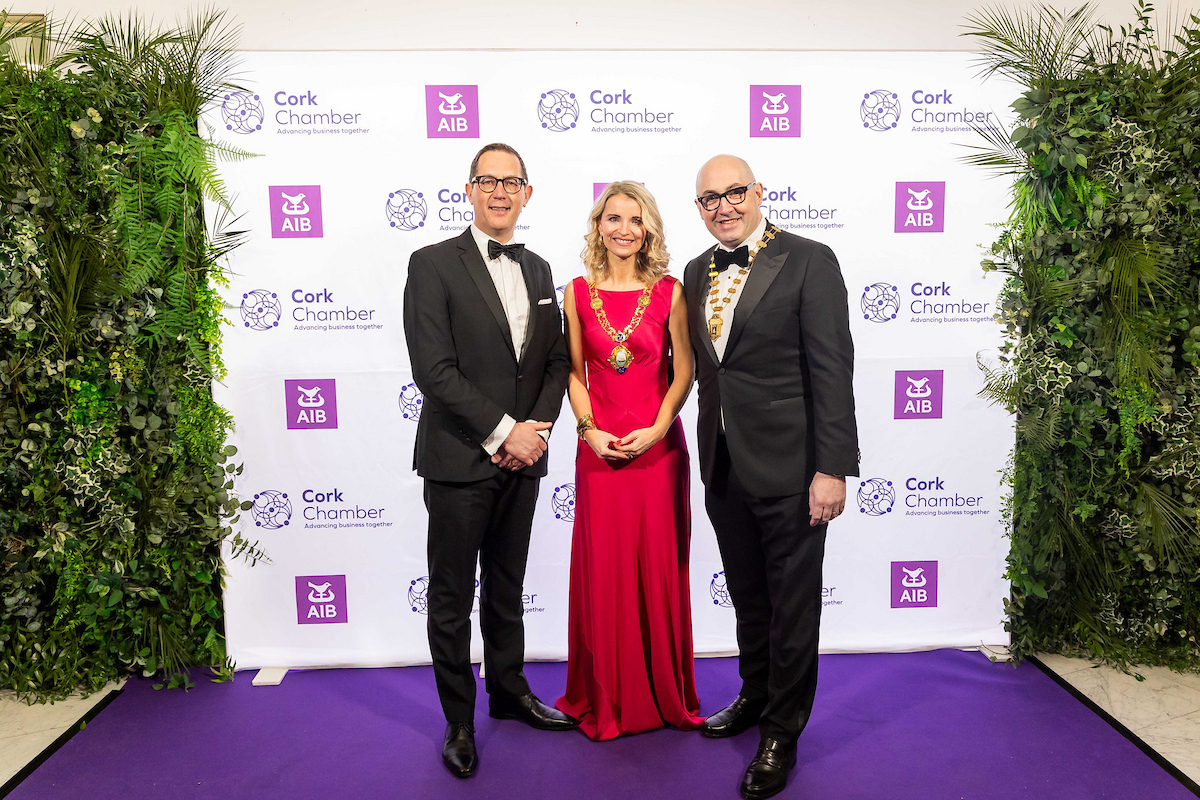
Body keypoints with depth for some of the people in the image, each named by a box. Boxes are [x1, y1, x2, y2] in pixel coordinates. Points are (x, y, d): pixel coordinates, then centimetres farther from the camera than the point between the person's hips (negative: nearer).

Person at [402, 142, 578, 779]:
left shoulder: (537, 270, 12)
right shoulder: (433, 265, -7)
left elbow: (557, 360, 11)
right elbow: (433, 369, -15)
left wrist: (537, 427, -5)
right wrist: (504, 432, -16)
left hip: (521, 460, 5)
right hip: (459, 460, -5)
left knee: (507, 587, 19)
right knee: (452, 598, 7)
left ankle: (510, 692, 36)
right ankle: (459, 721, 24)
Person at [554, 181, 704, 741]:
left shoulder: (668, 292, 0)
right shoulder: (578, 293, 4)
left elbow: (683, 373, 1)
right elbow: (575, 374, 7)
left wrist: (657, 428, -10)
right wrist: (588, 429, -6)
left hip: (658, 444, -1)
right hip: (599, 448, 1)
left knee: (659, 568, 7)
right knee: (602, 569, 7)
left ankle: (666, 694, 26)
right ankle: (607, 698, 25)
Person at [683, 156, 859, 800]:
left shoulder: (809, 261, -9)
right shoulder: (696, 273, 11)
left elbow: (831, 370, -13)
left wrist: (832, 468, -17)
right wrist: (709, 451, 11)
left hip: (788, 465, -6)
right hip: (723, 465, 6)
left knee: (792, 603, 7)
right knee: (747, 594, 21)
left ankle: (782, 731, 24)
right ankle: (754, 694, 42)